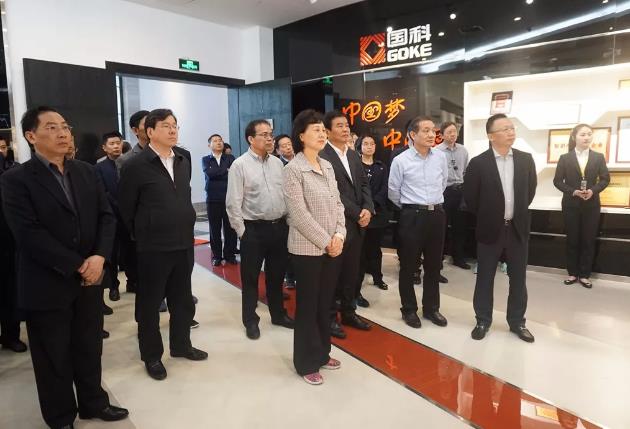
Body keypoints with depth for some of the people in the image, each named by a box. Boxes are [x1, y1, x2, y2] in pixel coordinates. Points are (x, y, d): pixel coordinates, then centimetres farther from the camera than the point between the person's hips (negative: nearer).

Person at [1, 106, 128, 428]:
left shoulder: (86, 172, 6)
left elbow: (106, 217, 3)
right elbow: (29, 234, -17)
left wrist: (99, 257, -13)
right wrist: (77, 266, -17)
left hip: (89, 280, 4)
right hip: (47, 286, -4)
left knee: (89, 349, 18)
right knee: (54, 358, 13)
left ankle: (93, 403, 38)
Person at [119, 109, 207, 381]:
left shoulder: (184, 161, 8)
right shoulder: (135, 166, -10)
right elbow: (125, 208, -4)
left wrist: (185, 228, 15)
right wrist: (143, 235, 4)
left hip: (184, 244, 6)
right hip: (153, 247, -5)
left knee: (183, 300, 17)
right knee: (150, 304, 9)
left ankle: (181, 345, 35)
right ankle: (151, 356, 26)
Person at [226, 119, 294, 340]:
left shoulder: (277, 163, 8)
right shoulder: (240, 165, -8)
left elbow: (286, 194, 12)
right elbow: (233, 203, -9)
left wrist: (287, 222, 7)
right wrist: (242, 232, -9)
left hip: (279, 227, 5)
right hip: (254, 229, -5)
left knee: (276, 274, 17)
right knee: (251, 278, 8)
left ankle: (278, 314, 33)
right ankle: (250, 320, 23)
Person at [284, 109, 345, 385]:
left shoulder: (327, 166, 9)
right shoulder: (292, 169, -11)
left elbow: (337, 204, 9)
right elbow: (299, 214, -16)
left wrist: (339, 235, -5)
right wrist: (326, 241, -15)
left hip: (333, 246, 6)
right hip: (307, 248, -6)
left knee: (325, 303, 16)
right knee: (307, 306, 6)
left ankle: (322, 353, 33)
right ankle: (306, 363, 22)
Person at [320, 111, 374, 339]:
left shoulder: (353, 155, 14)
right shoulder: (322, 157, -13)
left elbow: (364, 184, 12)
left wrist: (367, 209, -5)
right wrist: (357, 214, -13)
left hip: (357, 224, 7)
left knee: (351, 272, 16)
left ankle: (348, 312, 30)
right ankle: (330, 317, 21)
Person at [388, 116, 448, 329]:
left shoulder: (441, 157, 3)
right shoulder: (401, 161, -9)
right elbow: (393, 193, 1)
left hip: (436, 215, 4)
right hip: (412, 216, -4)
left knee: (433, 265, 13)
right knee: (408, 266, 6)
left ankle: (431, 308, 29)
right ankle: (409, 310, 22)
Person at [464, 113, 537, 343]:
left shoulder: (526, 159, 1)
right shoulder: (478, 163, -10)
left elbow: (530, 190, 13)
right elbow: (470, 198, -3)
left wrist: (518, 213, 14)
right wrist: (486, 218, 4)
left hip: (518, 228, 3)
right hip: (490, 229, -3)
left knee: (518, 279, 11)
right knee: (484, 278, 7)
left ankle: (517, 321, 26)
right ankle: (483, 321, 22)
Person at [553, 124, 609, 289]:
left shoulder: (598, 157, 4)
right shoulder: (565, 158, -1)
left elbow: (605, 178, 3)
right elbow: (557, 181, -2)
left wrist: (593, 190, -15)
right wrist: (573, 191, -16)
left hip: (591, 205, 1)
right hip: (571, 205, -1)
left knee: (589, 241, 5)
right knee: (572, 240, 6)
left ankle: (585, 275, 14)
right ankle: (573, 273, 17)